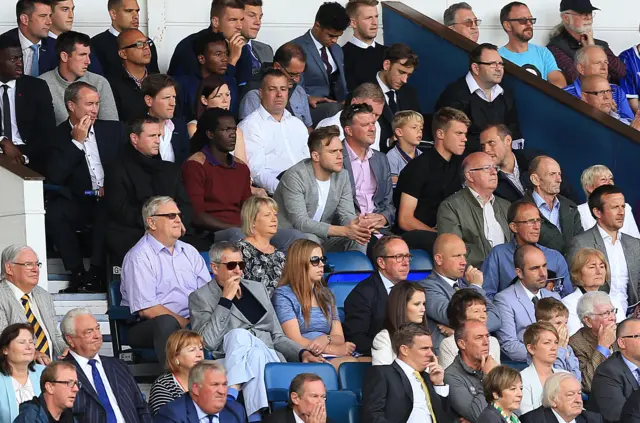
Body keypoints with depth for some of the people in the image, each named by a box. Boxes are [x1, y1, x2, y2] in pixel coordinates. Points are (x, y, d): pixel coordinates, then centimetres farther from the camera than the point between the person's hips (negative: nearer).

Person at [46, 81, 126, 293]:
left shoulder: (114, 130, 10)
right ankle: (78, 273, -21)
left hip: (108, 202, 0)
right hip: (77, 202, 0)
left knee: (106, 212, -35)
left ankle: (96, 273, -28)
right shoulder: (57, 136, 3)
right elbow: (55, 177, -9)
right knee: (53, 214, -31)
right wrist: (76, 141, -11)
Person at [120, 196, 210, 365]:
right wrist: (186, 324, -16)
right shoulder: (139, 257, -4)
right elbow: (147, 309, -13)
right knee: (166, 322, -39)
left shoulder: (190, 252, 19)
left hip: (191, 323, 6)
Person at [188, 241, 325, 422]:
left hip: (270, 359, 3)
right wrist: (226, 299, -7)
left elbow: (277, 337, 26)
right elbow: (208, 342, -9)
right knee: (239, 334, -36)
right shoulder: (200, 297, 8)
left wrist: (303, 353, 7)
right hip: (230, 364, -3)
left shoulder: (257, 288, 25)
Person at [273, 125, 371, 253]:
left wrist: (356, 228, -30)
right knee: (310, 240, -36)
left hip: (322, 235, 6)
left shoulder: (341, 176, 1)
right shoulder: (296, 177, -20)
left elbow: (347, 215, -2)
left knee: (358, 240, -18)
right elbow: (300, 223, -26)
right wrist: (344, 231, -34)